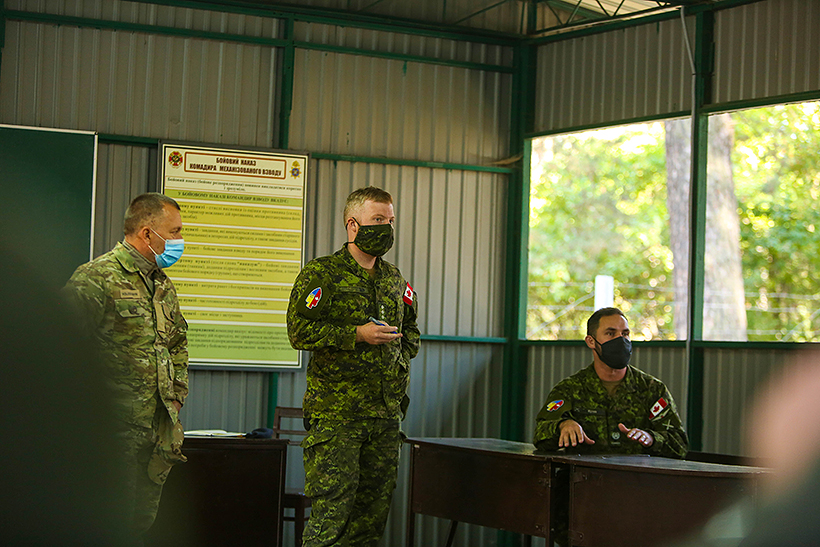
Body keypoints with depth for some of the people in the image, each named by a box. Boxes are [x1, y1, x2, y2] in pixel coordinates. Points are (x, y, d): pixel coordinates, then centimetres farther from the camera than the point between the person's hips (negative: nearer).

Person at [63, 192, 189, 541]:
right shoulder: (96, 279, -12)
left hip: (158, 432, 8)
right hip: (115, 430, -8)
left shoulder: (163, 284, 16)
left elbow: (178, 341, 30)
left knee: (143, 520, 12)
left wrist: (177, 393, 16)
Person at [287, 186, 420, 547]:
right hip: (336, 412, -6)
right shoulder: (322, 274, -3)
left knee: (374, 510, 7)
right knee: (332, 508, -10)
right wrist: (357, 334, -16)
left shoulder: (395, 280, 17)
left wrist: (402, 358, 12)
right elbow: (299, 330, -12)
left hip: (386, 410, 6)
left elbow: (411, 328, 31)